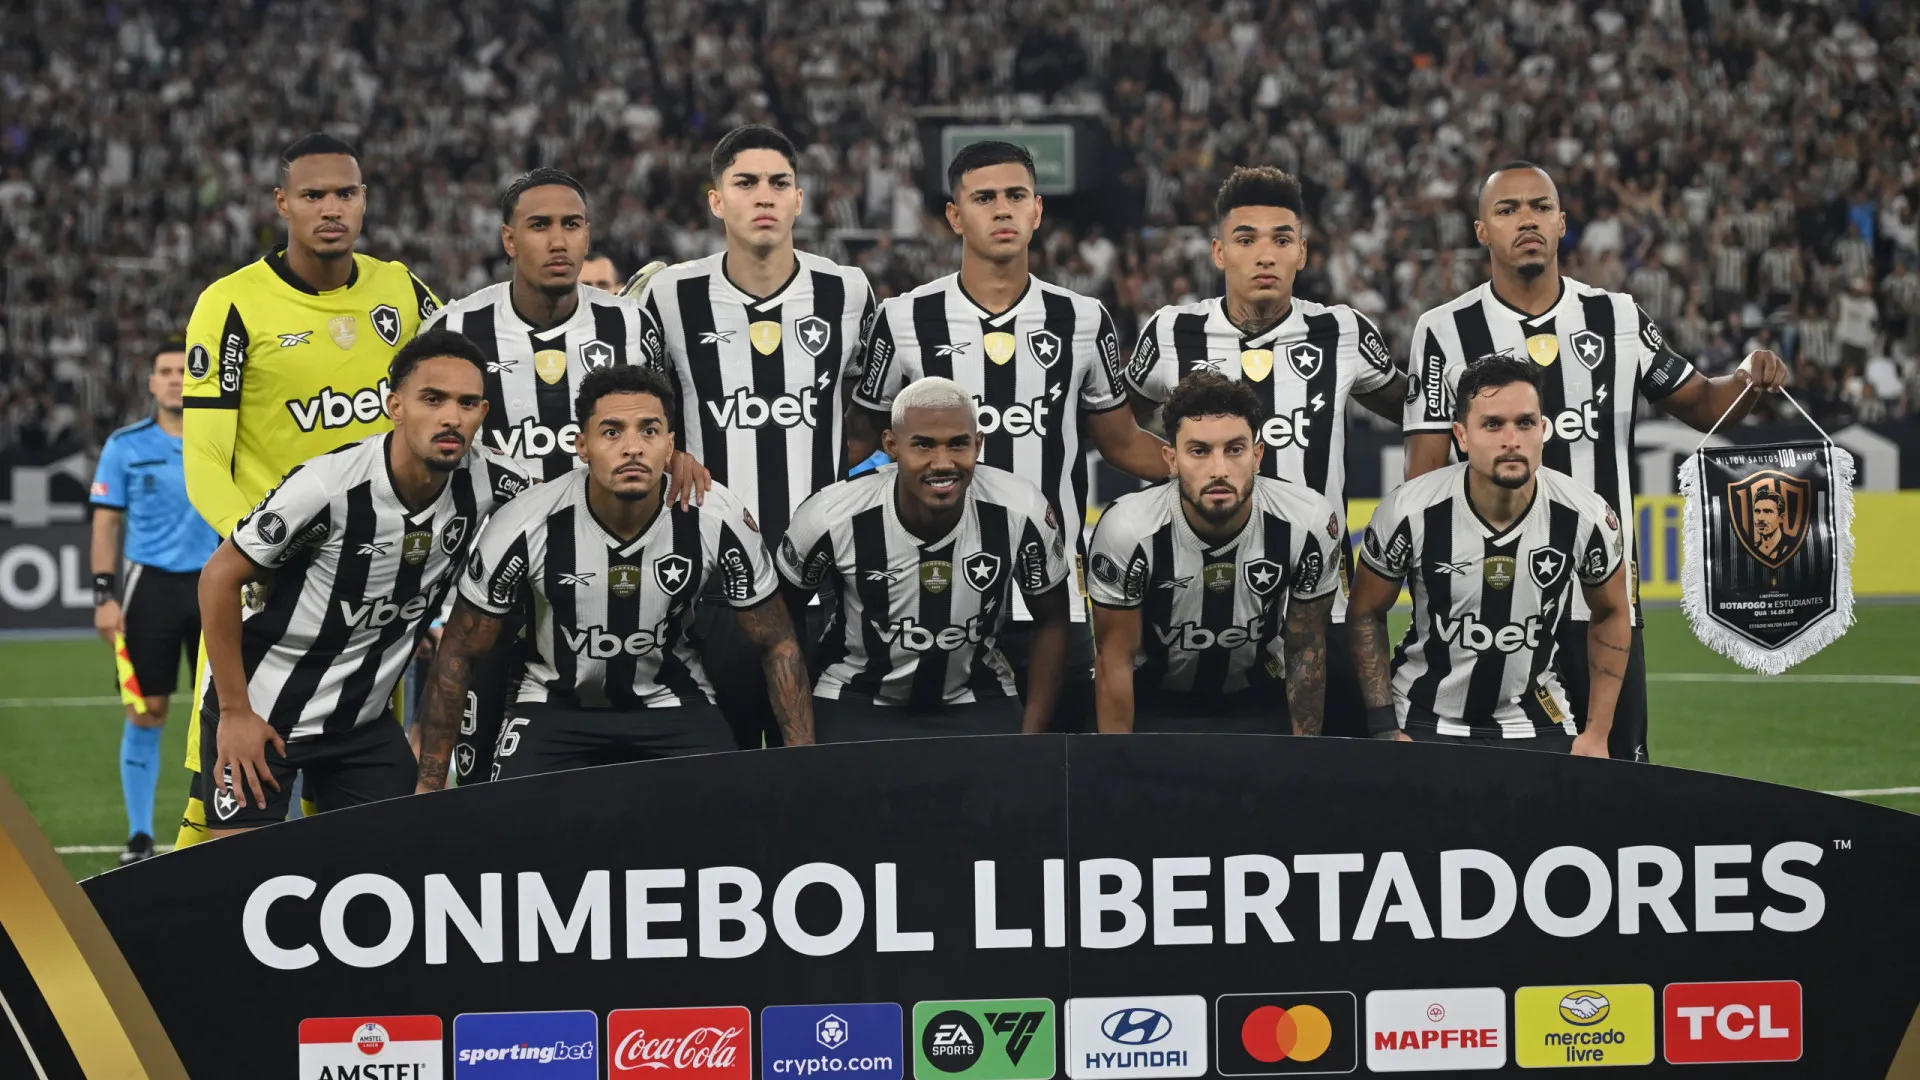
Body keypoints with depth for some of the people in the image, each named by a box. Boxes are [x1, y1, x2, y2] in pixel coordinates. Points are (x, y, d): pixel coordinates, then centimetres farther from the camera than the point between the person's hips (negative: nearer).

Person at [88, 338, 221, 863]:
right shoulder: (125, 446, 1)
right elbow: (107, 523, 2)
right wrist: (104, 595, -6)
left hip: (211, 584, 1)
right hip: (150, 584, -1)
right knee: (146, 712, 0)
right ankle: (140, 836, 7)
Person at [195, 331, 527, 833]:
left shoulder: (496, 485, -13)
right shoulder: (327, 486, -26)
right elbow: (220, 577, -16)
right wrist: (235, 712, -13)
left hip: (364, 719, 5)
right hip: (261, 714, -4)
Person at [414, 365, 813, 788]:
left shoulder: (718, 520, -21)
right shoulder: (525, 529, -23)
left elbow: (777, 645, -6)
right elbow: (458, 654, -10)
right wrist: (430, 785, -9)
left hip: (672, 702, 1)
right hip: (555, 703, -1)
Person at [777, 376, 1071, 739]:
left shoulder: (1022, 514, -18)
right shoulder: (833, 519, -21)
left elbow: (1051, 621, -1)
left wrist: (1032, 738, -4)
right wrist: (802, 738, -1)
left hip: (977, 704, 2)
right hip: (857, 705, -2)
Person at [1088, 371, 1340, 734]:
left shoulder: (1308, 524, -21)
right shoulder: (1128, 530, -26)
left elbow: (1306, 651, -7)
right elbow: (1116, 661, -14)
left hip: (1255, 700, 2)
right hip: (1149, 700, -2)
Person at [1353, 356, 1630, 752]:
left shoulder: (1586, 518, -14)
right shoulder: (1410, 513, -18)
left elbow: (1610, 614, 5)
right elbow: (1367, 614, -2)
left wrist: (1597, 734, 2)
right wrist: (1386, 731, -6)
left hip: (1537, 726, 1)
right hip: (1425, 722, -1)